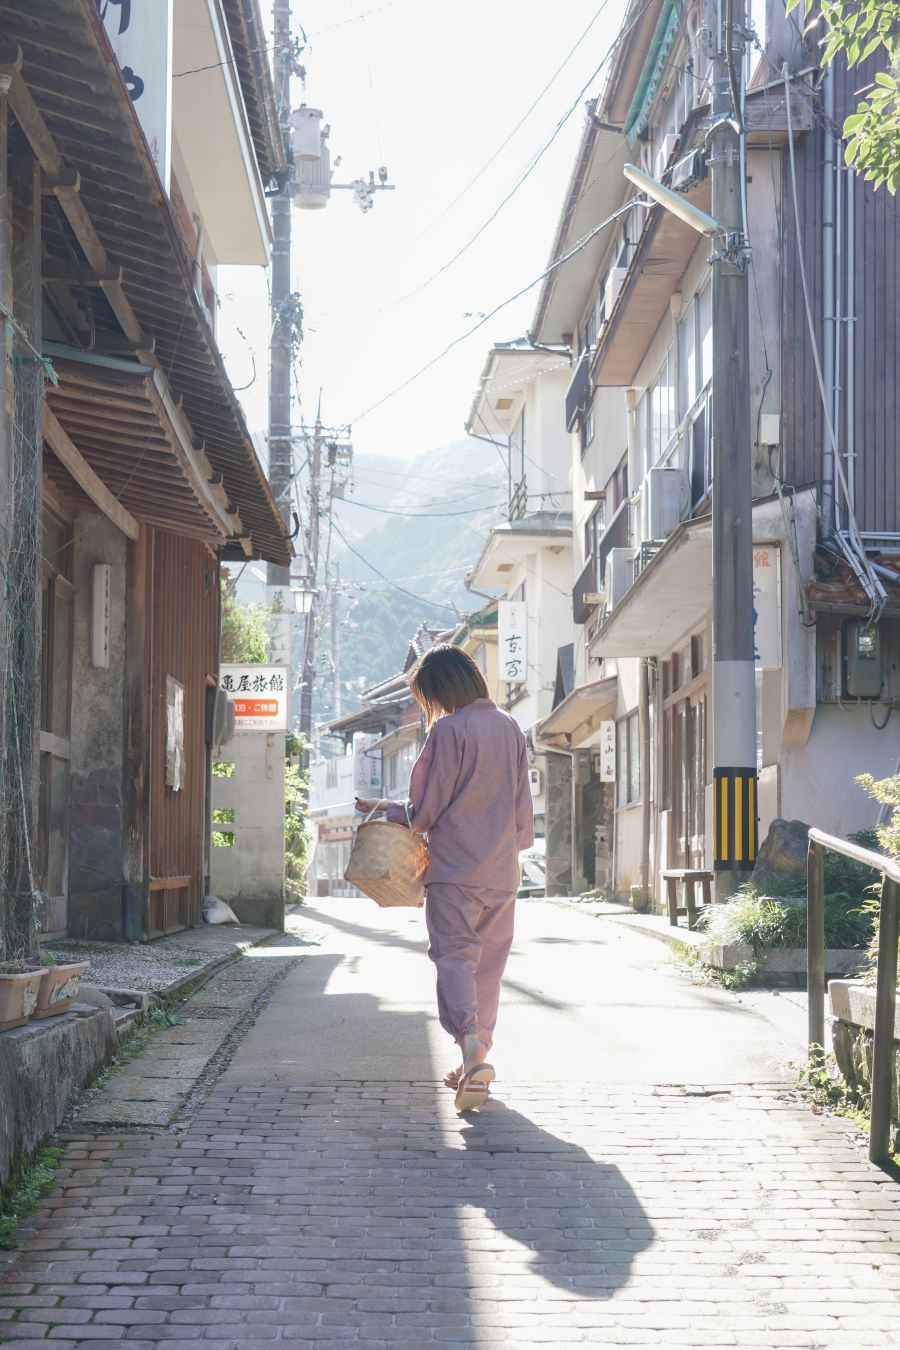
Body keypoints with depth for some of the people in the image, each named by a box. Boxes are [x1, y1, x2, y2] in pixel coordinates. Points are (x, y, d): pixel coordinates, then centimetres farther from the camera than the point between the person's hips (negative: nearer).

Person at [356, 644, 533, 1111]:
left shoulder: (448, 730, -10)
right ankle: (476, 1061, 17)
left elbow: (426, 809, -8)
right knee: (489, 964, 12)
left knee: (454, 955, -6)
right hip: (502, 871, 6)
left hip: (455, 867, -6)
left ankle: (472, 1046, -27)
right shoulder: (510, 728, 9)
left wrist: (383, 809, 8)